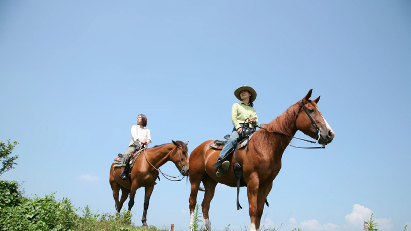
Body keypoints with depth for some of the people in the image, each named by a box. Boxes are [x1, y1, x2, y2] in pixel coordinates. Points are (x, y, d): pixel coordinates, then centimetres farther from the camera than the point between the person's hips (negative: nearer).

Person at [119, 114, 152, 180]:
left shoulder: (147, 130, 25)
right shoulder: (134, 127, 20)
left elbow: (149, 138, 6)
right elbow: (134, 135, -2)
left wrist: (146, 142, -21)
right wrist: (141, 140, -22)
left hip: (143, 147, 2)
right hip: (133, 145, -2)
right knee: (126, 154, -31)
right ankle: (123, 172, -33)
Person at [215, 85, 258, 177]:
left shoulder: (253, 109, 32)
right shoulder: (236, 105, 21)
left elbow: (256, 120, 21)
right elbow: (233, 118, 5)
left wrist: (254, 120, -5)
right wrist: (238, 127, -13)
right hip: (239, 129, -4)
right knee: (233, 140, -35)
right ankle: (220, 161, -47)